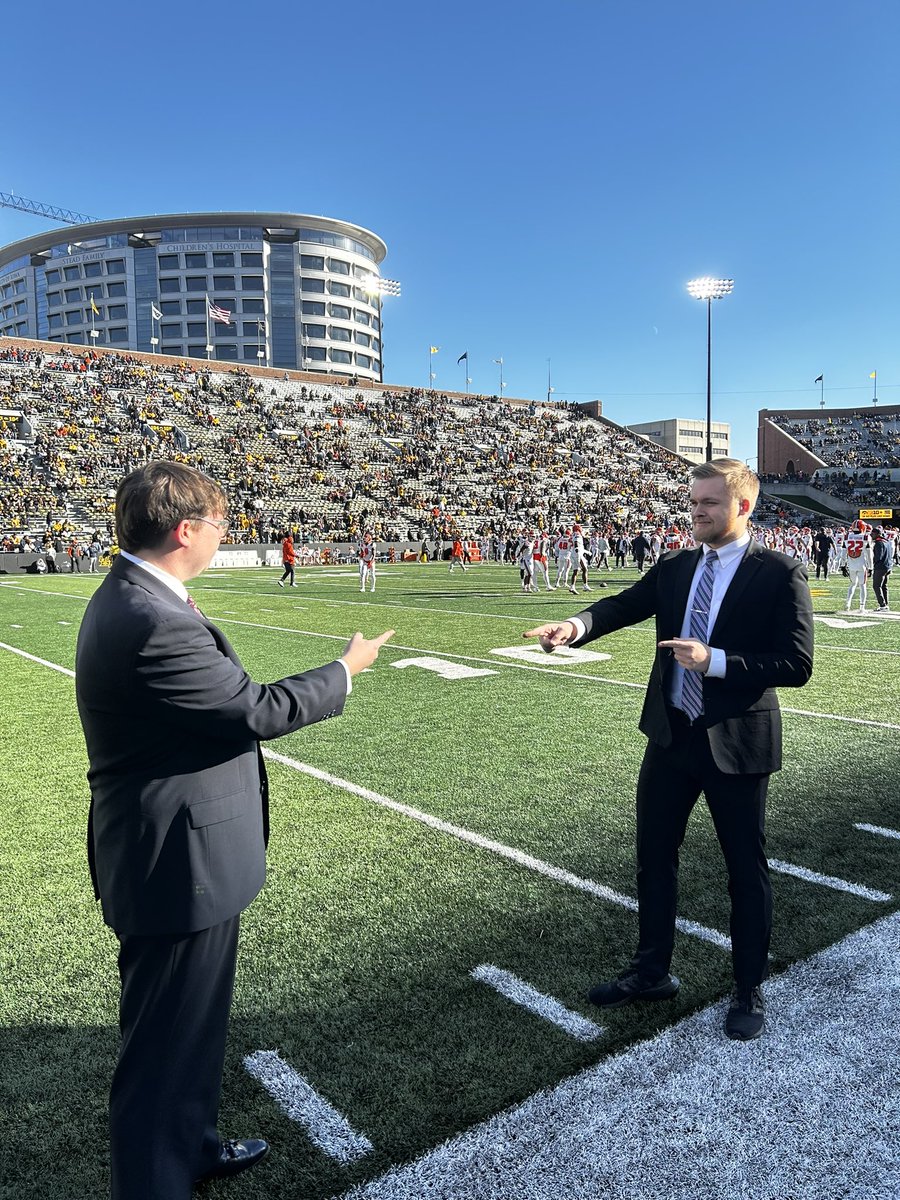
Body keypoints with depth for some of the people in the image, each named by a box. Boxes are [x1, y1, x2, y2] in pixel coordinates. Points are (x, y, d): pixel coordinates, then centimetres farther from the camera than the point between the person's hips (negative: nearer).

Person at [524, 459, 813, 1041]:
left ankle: (750, 990, 34)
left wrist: (715, 661, -25)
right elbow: (623, 605, -8)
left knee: (747, 869, 12)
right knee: (654, 856, 16)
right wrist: (577, 626, -28)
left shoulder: (779, 572, -11)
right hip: (671, 736, 5)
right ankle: (652, 972, 37)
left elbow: (797, 664, -16)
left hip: (736, 744, -5)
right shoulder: (676, 568, 4)